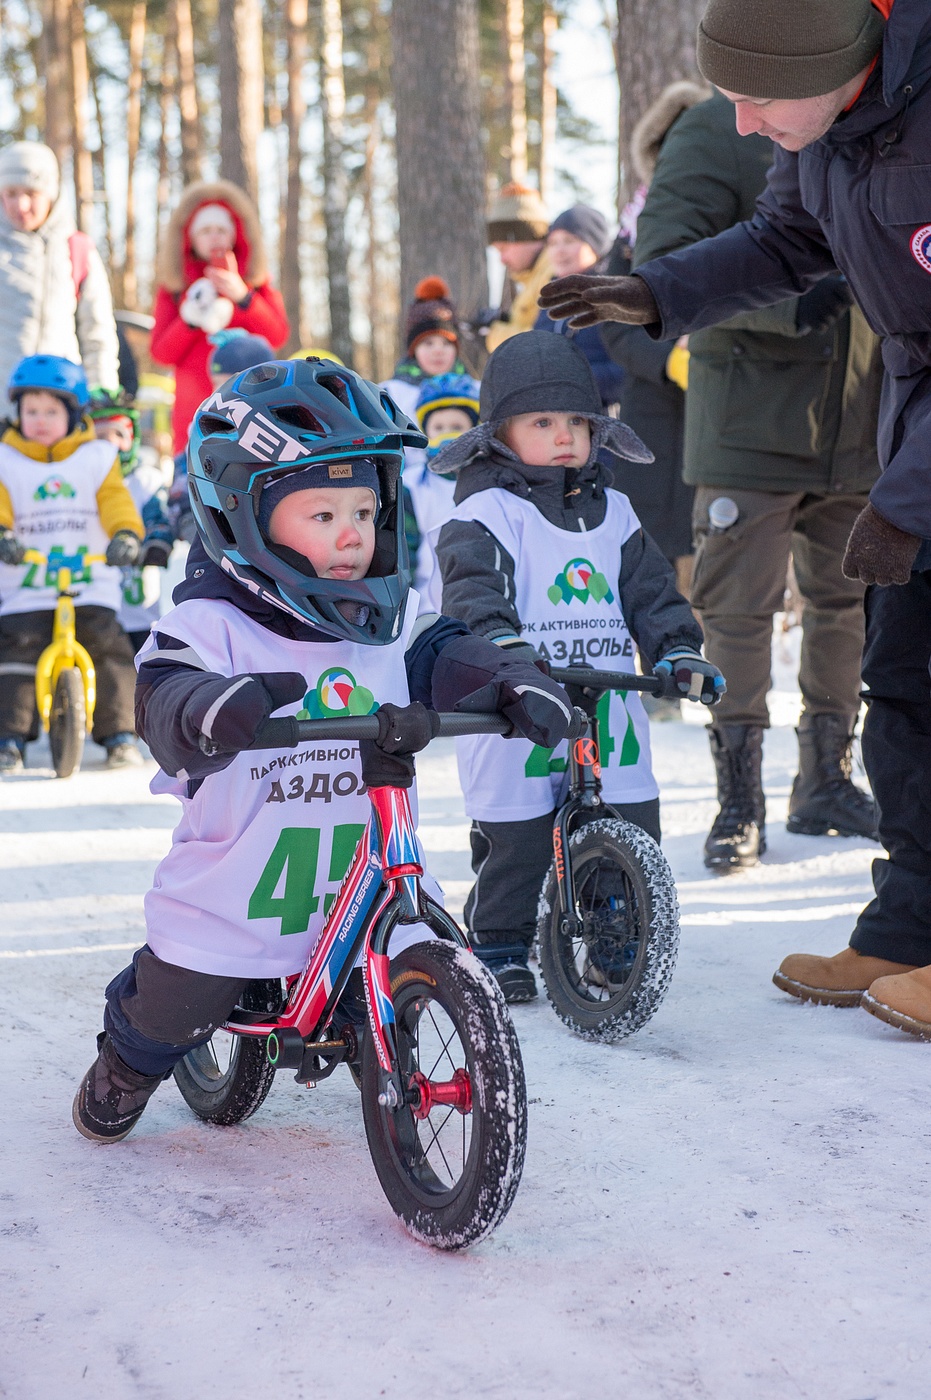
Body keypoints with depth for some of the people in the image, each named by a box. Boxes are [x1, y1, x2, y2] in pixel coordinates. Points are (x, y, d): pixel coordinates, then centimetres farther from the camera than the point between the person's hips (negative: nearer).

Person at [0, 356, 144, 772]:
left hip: (92, 586, 0)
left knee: (110, 651, -9)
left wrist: (126, 535, -25)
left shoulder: (97, 458, 8)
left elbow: (116, 503, -4)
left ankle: (118, 734, 2)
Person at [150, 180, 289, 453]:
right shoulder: (174, 285, 12)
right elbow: (160, 353, 5)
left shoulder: (257, 279, 13)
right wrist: (189, 320, -12)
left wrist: (243, 297, -11)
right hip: (194, 408, 0)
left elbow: (277, 336, 1)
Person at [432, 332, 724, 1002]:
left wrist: (680, 649, 3)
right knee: (516, 839, -2)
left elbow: (651, 589, 18)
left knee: (634, 830, 2)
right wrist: (501, 644, -34)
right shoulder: (486, 511, -2)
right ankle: (500, 946, 15)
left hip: (607, 705, 5)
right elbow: (473, 588, -17)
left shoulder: (612, 511, 16)